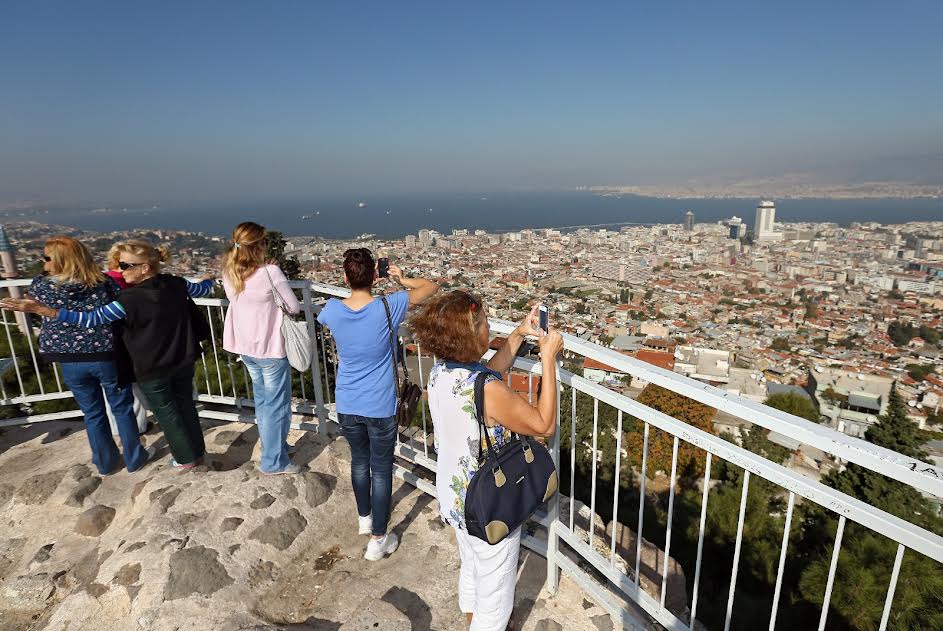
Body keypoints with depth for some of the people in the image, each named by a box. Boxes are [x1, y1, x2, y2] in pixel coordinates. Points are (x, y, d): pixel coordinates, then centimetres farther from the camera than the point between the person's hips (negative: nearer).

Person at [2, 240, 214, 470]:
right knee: (185, 405, 22)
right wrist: (209, 280, 34)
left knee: (167, 414, 14)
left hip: (152, 369, -5)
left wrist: (41, 309, -18)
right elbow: (202, 289, 10)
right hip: (183, 362, 5)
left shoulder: (130, 299, -24)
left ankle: (187, 458, 27)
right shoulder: (176, 284, -9)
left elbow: (91, 318, -20)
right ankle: (197, 448, 36)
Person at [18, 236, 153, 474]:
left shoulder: (39, 286, -6)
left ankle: (105, 462, 34)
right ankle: (134, 458, 27)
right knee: (122, 409, 14)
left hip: (70, 363, 2)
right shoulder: (104, 282, -10)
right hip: (107, 357, -2)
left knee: (93, 414, 18)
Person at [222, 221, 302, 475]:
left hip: (245, 346, 7)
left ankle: (274, 446, 39)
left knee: (262, 401, 23)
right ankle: (273, 461, 18)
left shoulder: (228, 274, -3)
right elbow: (294, 307, -13)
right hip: (270, 348, -7)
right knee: (276, 405, 8)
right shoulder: (270, 272, -22)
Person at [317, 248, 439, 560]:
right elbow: (432, 287, -8)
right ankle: (378, 539, 23)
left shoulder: (333, 310, -11)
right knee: (381, 469, 11)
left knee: (359, 460, 24)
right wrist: (402, 279, 5)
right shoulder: (388, 307, -20)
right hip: (380, 407, -3)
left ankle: (365, 518, 46)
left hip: (347, 406, 4)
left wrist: (353, 286, 16)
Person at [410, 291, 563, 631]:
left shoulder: (440, 372, -11)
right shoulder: (488, 392, -35)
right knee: (495, 597, 19)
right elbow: (544, 424, -22)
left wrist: (519, 334, 4)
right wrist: (548, 359, -21)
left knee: (471, 569, 34)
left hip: (454, 498, 8)